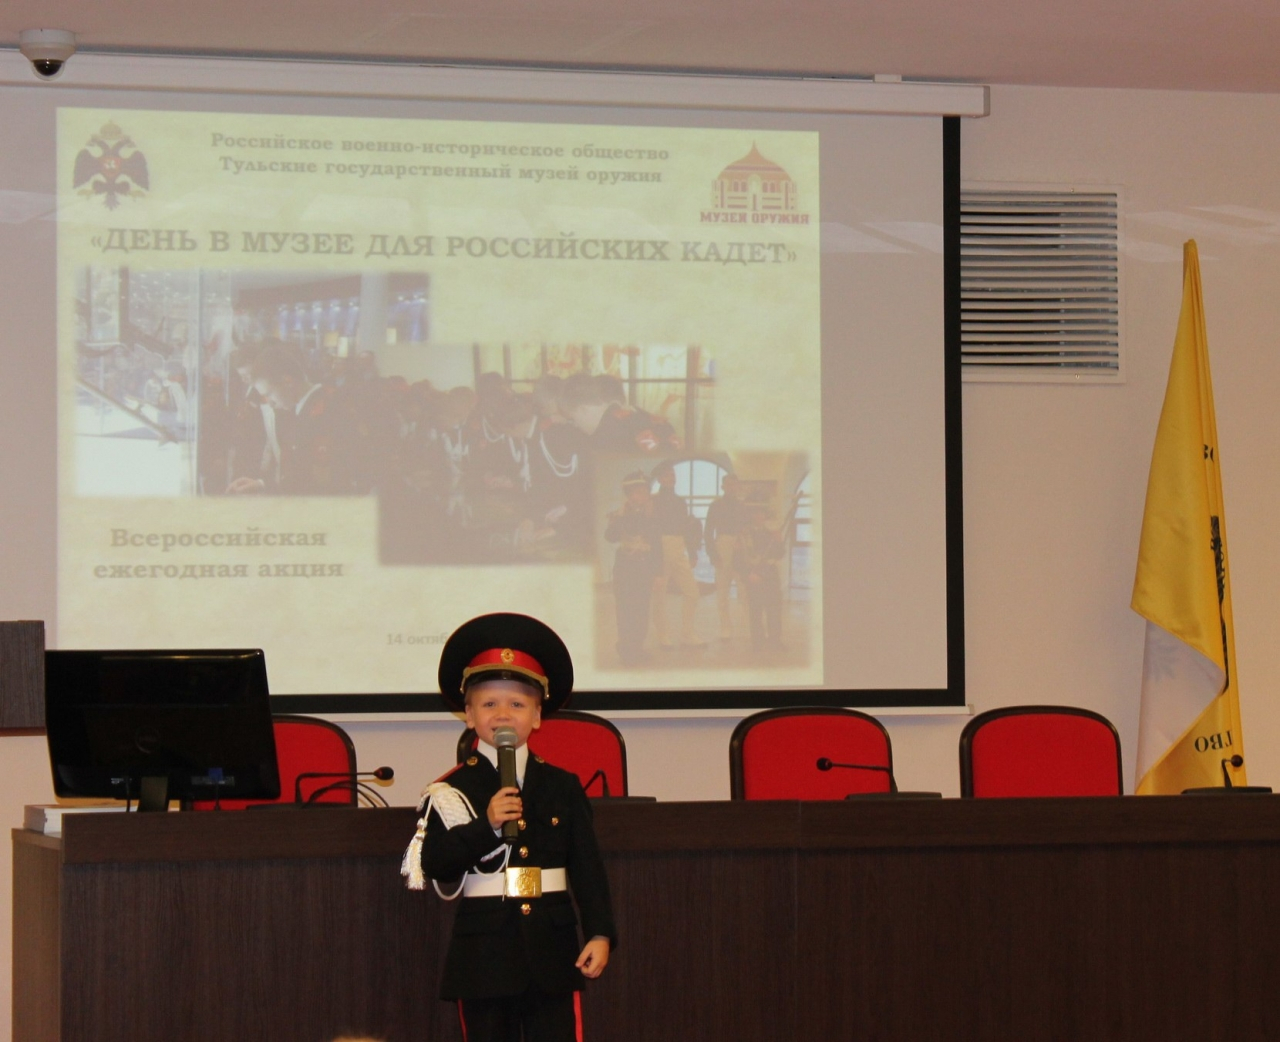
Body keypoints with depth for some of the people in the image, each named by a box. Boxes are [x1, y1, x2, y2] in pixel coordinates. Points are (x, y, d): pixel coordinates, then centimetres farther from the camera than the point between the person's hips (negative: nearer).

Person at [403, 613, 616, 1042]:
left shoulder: (562, 787, 7)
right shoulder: (453, 790, 1)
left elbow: (588, 867, 4)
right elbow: (433, 865, -11)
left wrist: (599, 933, -7)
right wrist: (486, 825, -22)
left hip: (552, 950, 1)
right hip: (483, 953, -1)